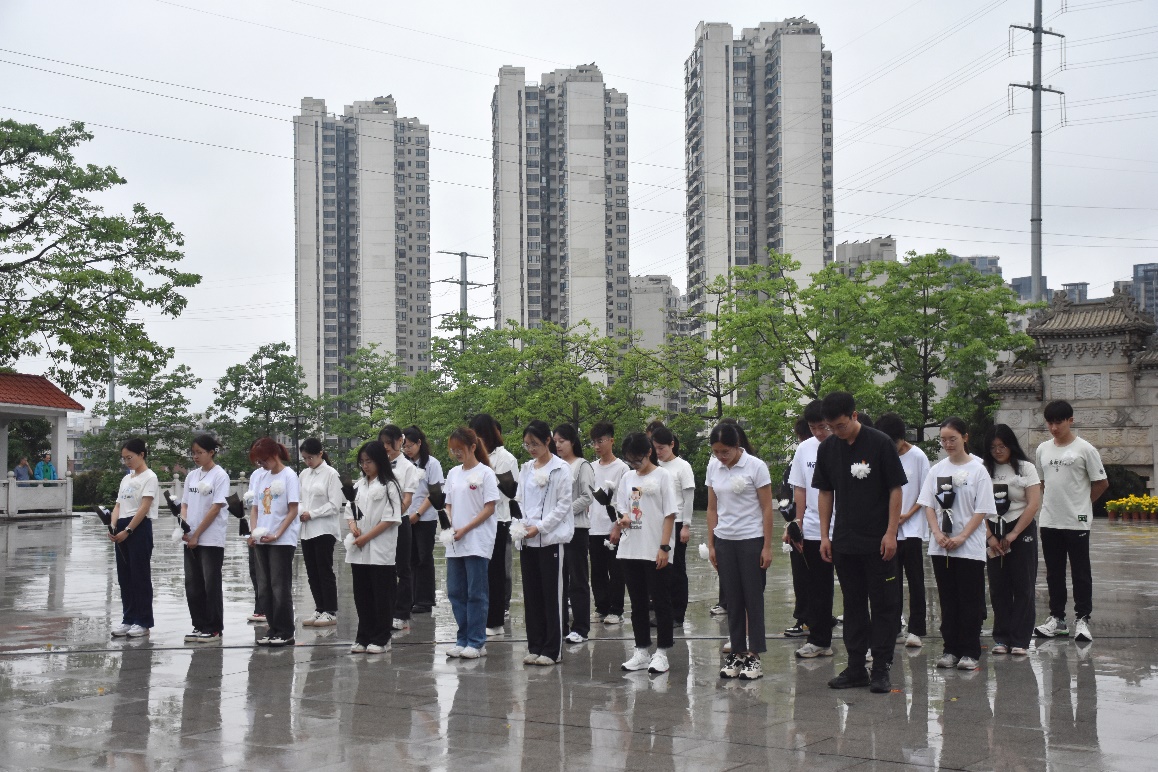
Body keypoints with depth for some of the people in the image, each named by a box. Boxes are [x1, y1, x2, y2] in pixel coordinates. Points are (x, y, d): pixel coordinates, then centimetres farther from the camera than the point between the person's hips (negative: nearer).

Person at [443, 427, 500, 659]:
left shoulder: (485, 473, -6)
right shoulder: (453, 473, 13)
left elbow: (490, 508, -9)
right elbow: (449, 505, 16)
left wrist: (465, 529, -15)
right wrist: (448, 524, -4)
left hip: (477, 542, -6)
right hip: (454, 543, 6)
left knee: (476, 594, -2)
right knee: (455, 592, 7)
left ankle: (476, 642, 3)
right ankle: (463, 639, 16)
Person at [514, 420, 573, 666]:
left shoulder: (561, 468, -4)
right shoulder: (526, 469, 14)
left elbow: (563, 504, -8)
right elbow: (520, 500, 15)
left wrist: (540, 527, -15)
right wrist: (522, 525, -4)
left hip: (550, 538, -6)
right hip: (527, 540, 6)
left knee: (551, 595, -2)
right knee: (531, 594, 7)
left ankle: (552, 650, 2)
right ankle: (535, 647, 14)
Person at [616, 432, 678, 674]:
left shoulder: (663, 477, -5)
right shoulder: (627, 478, 11)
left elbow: (669, 515, -7)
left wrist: (664, 547, -14)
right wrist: (623, 520, -7)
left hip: (656, 552, -6)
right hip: (630, 550, 6)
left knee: (660, 601, 1)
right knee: (637, 602, 10)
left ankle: (661, 652, 8)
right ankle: (642, 651, 17)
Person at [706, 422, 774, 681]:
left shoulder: (756, 467, -9)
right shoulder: (714, 470, 5)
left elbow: (766, 509, -8)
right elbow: (712, 509, 11)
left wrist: (767, 546, -11)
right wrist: (711, 545, 7)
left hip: (751, 540, -5)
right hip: (724, 541, 5)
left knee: (753, 598, -1)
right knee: (733, 600, 7)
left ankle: (754, 656, 3)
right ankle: (737, 653, 13)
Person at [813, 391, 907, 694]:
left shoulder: (880, 443, -9)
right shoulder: (827, 448, 4)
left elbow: (896, 488, -7)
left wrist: (891, 532, -12)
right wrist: (824, 535, 6)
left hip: (878, 542, -4)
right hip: (844, 542, 5)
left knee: (883, 605, 1)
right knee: (853, 605, 10)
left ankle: (881, 669, 7)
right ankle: (856, 668, 17)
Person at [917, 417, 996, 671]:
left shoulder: (977, 470, -4)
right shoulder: (937, 470, 7)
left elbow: (981, 511, -6)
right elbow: (928, 506, 7)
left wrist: (961, 537, -15)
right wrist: (937, 533, -8)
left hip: (970, 547, -4)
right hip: (940, 547, 4)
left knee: (969, 600, 0)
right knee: (948, 600, 8)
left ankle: (970, 652, 5)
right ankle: (951, 649, 15)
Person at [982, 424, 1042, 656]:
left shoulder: (1026, 469, -1)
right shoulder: (984, 470, 4)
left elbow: (1033, 504, -7)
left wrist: (1013, 534, -11)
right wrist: (989, 536, -8)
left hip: (1021, 531, -2)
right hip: (993, 533, 2)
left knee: (1023, 586, -2)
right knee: (998, 587, 4)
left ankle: (1020, 640, 2)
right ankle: (1001, 638, 10)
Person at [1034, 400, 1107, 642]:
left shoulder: (1085, 449, -7)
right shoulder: (1043, 449, 8)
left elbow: (1101, 483, -2)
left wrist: (1081, 504, 3)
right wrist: (1052, 503, 8)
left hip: (1077, 522, -5)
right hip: (1049, 522, 5)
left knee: (1081, 573, 1)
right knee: (1054, 573, 11)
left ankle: (1082, 619, 7)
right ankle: (1057, 618, 19)